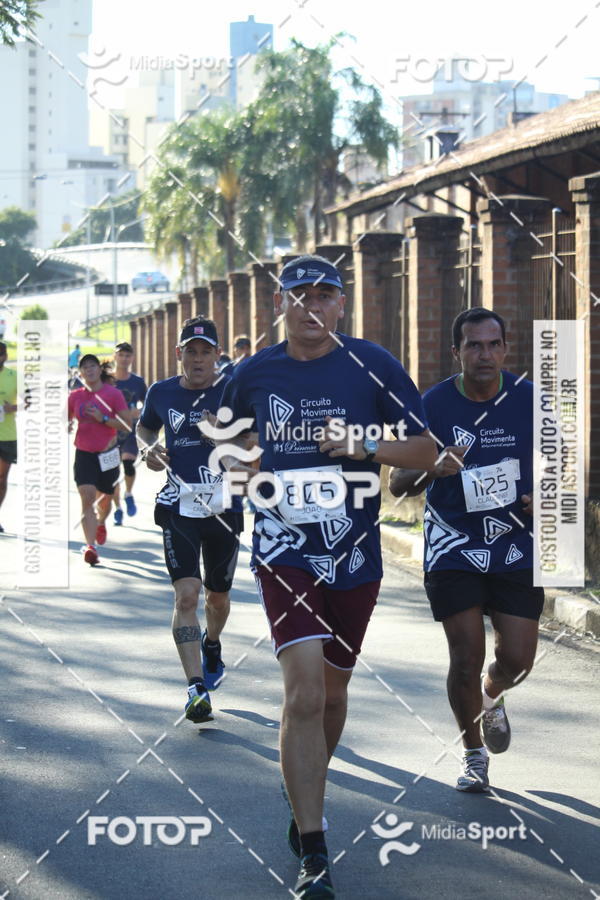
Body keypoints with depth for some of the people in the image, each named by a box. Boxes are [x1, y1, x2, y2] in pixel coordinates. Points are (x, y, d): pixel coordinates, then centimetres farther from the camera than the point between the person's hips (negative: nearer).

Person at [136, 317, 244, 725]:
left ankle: (212, 646, 50)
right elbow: (145, 427, 23)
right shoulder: (162, 393, 4)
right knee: (186, 594, -15)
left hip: (225, 505, 0)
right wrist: (148, 448, 1)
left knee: (217, 596, 16)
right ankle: (196, 687, -16)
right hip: (179, 507, 0)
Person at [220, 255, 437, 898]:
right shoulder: (252, 375, 3)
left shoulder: (372, 366, -2)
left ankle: (306, 792, 44)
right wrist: (252, 477, 2)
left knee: (332, 690, 15)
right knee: (304, 693, -15)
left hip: (355, 555, 1)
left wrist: (365, 446, -17)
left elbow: (426, 450, -1)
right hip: (284, 551, -1)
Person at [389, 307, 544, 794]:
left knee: (518, 658, -1)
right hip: (454, 548, -2)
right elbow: (397, 485, -6)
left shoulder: (530, 400, -3)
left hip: (518, 547, 2)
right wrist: (432, 470, -27)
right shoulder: (433, 405, -9)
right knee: (467, 656, -5)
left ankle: (492, 698, 37)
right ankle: (474, 754, 18)